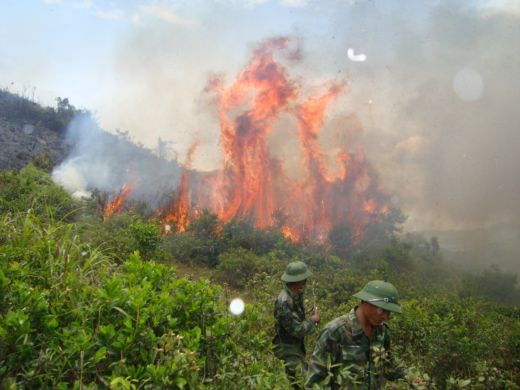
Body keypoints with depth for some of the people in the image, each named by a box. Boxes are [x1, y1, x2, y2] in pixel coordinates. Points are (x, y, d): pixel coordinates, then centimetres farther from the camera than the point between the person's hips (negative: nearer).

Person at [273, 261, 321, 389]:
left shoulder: (296, 295, 2)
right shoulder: (284, 302, -29)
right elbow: (297, 330, -26)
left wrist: (310, 320, -3)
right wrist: (312, 320, -11)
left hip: (297, 346, 9)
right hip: (288, 349, -9)